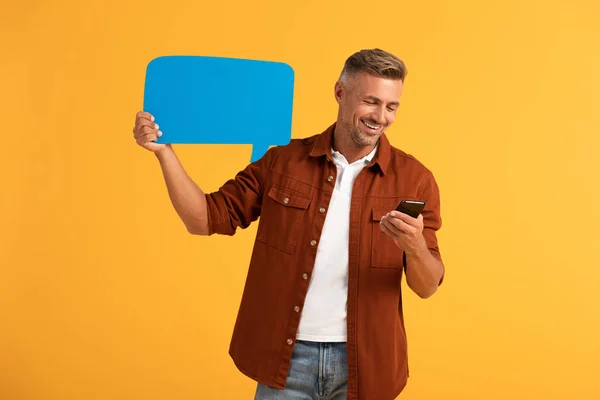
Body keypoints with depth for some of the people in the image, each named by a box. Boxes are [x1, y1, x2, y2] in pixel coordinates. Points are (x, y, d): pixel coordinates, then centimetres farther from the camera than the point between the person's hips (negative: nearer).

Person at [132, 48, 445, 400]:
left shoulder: (415, 179, -5)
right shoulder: (283, 161, -1)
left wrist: (415, 248, -25)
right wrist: (164, 151, -10)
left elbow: (428, 287, -4)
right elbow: (206, 218, 0)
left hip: (364, 363, 0)